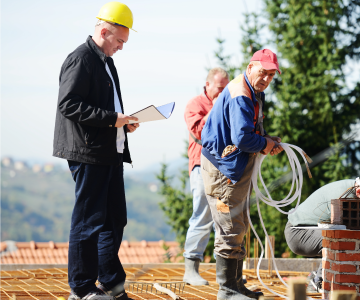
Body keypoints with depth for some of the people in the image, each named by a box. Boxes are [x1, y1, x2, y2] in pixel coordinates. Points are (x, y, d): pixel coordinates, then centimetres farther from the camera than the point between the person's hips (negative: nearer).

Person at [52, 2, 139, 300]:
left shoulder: (106, 62, 20)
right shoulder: (80, 59, -11)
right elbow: (69, 105, -19)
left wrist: (124, 122, 8)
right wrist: (112, 118, -20)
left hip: (111, 152, 10)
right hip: (88, 152, -10)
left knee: (114, 219, 11)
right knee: (88, 220, -4)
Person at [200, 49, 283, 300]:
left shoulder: (254, 93, 13)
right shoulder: (240, 94, -21)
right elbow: (243, 139, -28)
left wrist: (267, 140, 4)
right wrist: (265, 144, -11)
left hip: (237, 167, 11)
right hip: (224, 168, -11)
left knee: (238, 228, 18)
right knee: (230, 230, -8)